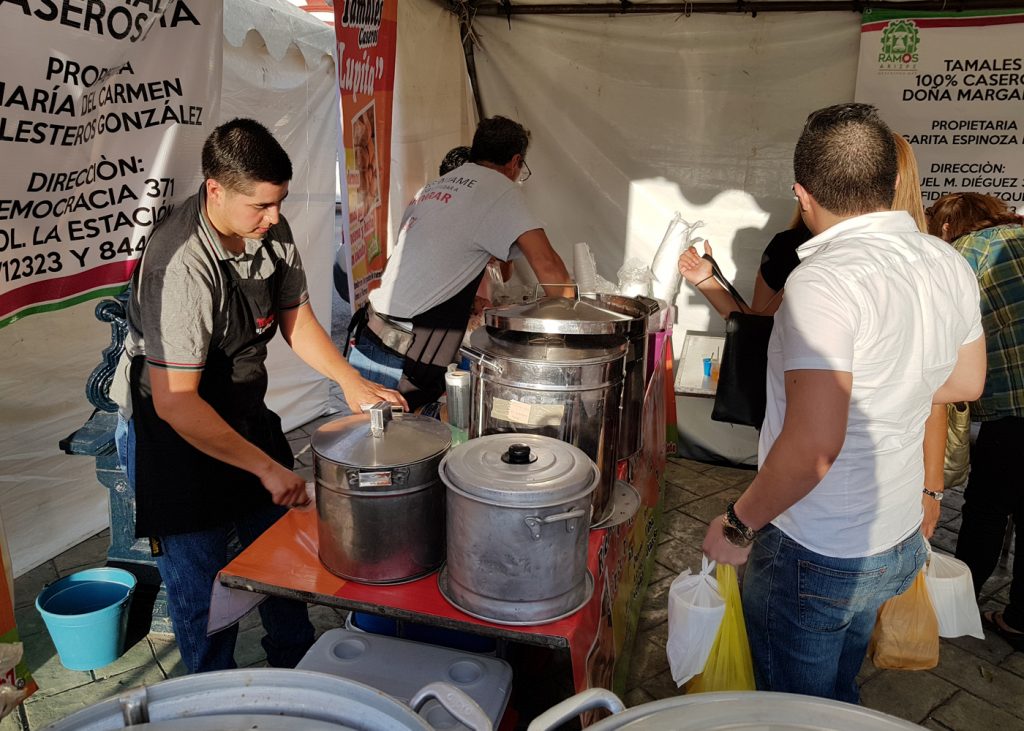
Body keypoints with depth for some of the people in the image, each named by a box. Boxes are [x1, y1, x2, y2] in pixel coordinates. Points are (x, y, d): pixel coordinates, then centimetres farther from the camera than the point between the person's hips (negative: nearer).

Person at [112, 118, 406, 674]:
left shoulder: (271, 231, -8)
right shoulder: (182, 267, -31)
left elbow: (295, 316, 4)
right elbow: (174, 401, -31)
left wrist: (349, 379, -12)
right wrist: (266, 468, -28)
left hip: (246, 412, 7)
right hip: (176, 432, -7)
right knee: (200, 580, 6)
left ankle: (298, 669, 43)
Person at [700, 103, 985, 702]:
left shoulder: (824, 281, -27)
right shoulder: (950, 264, -1)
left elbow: (812, 446, -31)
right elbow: (965, 382, 14)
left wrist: (738, 525, -17)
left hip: (816, 558, -7)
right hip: (899, 541, 8)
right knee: (839, 696, 28)